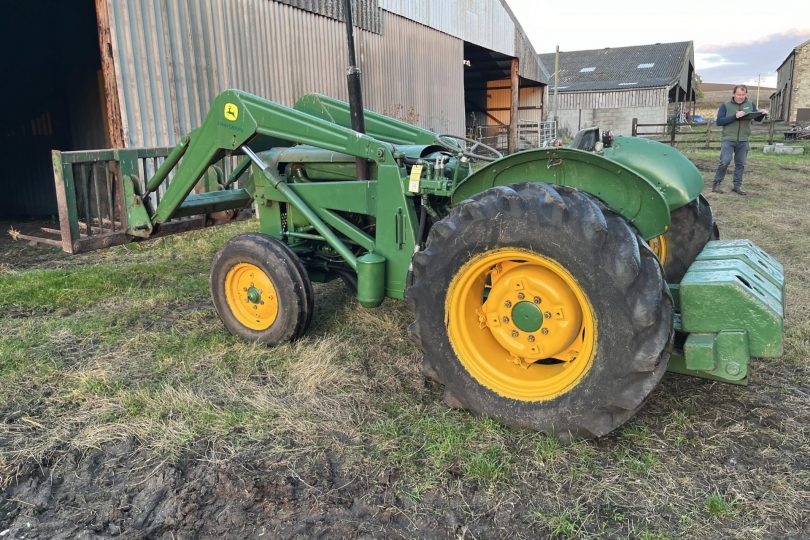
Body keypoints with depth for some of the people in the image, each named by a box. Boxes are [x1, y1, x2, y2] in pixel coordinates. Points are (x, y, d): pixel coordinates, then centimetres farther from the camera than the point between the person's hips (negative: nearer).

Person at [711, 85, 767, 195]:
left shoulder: (750, 105, 11)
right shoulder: (726, 105, 0)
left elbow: (758, 119, 14)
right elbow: (719, 121, -10)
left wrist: (762, 113, -9)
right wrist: (735, 116, -20)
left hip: (743, 141, 4)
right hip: (728, 139, -4)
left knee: (740, 164, 7)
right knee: (725, 162, -14)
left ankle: (737, 186, 17)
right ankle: (716, 184, -1)